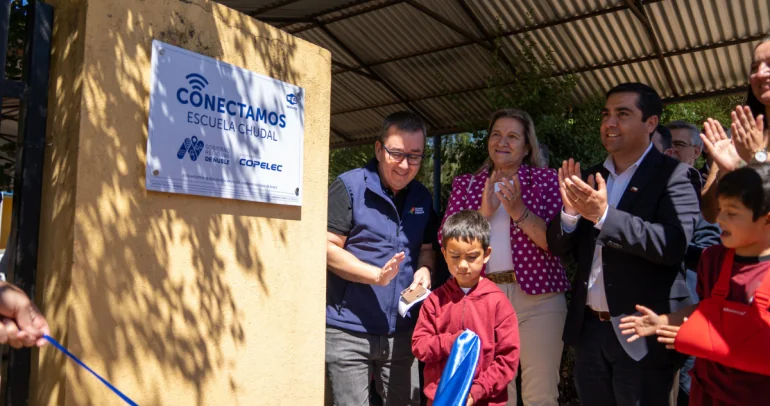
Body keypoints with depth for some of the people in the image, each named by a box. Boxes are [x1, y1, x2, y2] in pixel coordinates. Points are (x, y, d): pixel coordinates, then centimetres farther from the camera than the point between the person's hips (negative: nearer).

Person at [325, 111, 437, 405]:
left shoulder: (423, 197, 10)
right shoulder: (349, 186, -9)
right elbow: (328, 248, -13)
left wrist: (424, 269, -4)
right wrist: (377, 275, -25)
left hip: (402, 331, 5)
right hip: (349, 329, -5)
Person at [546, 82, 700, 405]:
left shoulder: (672, 175, -7)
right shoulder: (590, 178, 9)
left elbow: (673, 244, -22)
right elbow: (558, 247, 5)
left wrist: (603, 215, -29)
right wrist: (570, 211, -14)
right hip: (588, 328, 6)